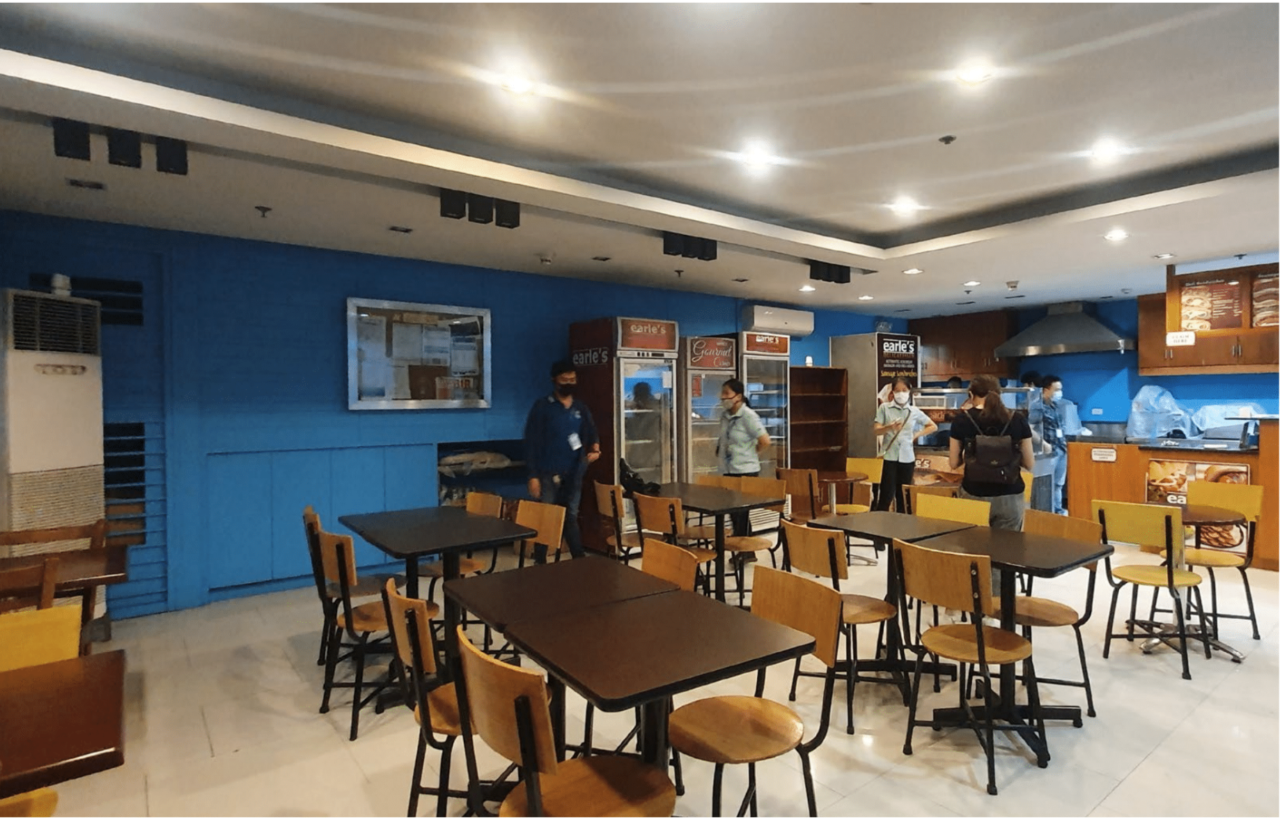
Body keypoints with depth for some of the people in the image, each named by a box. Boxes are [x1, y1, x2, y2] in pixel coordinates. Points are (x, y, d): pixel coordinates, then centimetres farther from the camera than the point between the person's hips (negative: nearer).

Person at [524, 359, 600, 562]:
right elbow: (531, 441, -7)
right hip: (549, 474, -4)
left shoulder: (581, 408, 10)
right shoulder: (542, 406, -5)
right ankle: (540, 563, 12)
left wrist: (595, 449, -8)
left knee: (571, 518, 12)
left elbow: (592, 433, 16)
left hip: (573, 474, 4)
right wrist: (533, 475, -13)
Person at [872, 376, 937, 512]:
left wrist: (917, 435, 4)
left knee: (903, 496, 10)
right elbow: (876, 430, -5)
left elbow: (933, 427, 17)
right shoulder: (884, 408, 0)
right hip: (889, 456, -3)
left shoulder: (915, 411, 7)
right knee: (886, 495, -6)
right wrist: (889, 427, -24)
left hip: (907, 458, 3)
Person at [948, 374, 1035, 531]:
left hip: (974, 495, -1)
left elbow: (954, 463, 3)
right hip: (1010, 496, 1)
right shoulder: (1018, 419, -2)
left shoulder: (962, 419, -4)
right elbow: (1029, 464, 3)